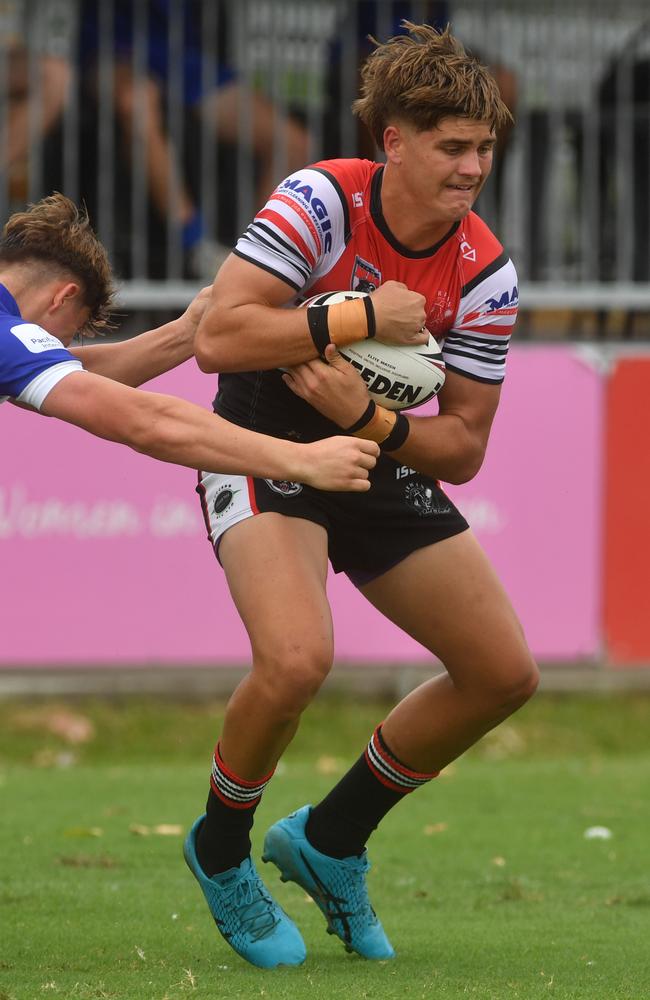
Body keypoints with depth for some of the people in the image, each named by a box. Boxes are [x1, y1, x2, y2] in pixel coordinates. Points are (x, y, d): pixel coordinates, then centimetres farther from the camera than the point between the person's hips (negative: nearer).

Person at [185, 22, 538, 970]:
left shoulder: (485, 272, -10)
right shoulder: (320, 201, -22)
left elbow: (464, 447, -6)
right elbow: (218, 337, -29)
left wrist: (368, 418, -24)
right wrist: (362, 316, -29)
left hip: (382, 457, 6)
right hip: (267, 449, -6)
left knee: (503, 673, 2)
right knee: (298, 657, -30)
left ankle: (330, 839, 21)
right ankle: (221, 850, 0)